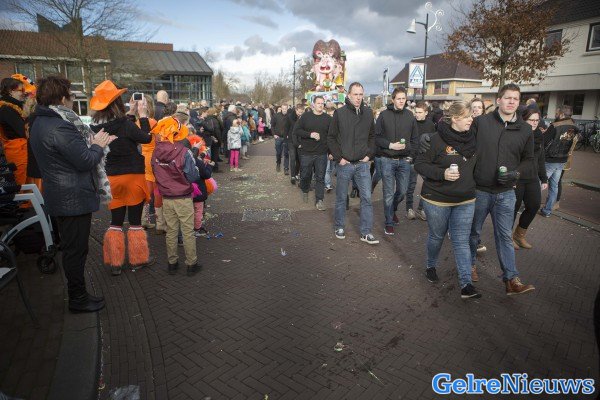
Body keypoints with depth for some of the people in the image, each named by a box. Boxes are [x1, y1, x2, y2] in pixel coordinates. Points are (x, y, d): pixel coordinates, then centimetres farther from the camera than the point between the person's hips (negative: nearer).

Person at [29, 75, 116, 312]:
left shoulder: (41, 122, 10)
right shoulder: (59, 127, -23)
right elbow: (85, 161, -22)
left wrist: (92, 142, 5)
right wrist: (98, 145, -6)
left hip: (61, 197, 10)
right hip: (74, 199, -10)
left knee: (71, 248, 19)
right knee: (76, 250, 3)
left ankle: (77, 294, 32)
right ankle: (78, 299, 17)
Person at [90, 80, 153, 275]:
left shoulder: (97, 126, -2)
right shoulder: (125, 125, -20)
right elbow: (146, 138, -6)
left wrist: (130, 114, 15)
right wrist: (142, 114, 0)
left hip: (112, 178, 5)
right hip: (132, 176, -5)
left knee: (115, 222, 14)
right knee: (135, 221, 8)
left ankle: (115, 263, 21)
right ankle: (137, 259, 20)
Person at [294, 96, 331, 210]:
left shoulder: (328, 118, 3)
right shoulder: (305, 116, 1)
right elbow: (296, 130, -3)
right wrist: (310, 134, -16)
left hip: (321, 153, 0)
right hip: (306, 152, 0)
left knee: (320, 178, 2)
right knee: (305, 175, 12)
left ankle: (319, 200, 9)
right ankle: (305, 192, 39)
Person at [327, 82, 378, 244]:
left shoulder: (368, 113, 5)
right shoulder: (340, 113, -5)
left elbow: (372, 136, 14)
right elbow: (331, 138, -2)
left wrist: (369, 154, 3)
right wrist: (339, 157, -8)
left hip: (362, 164, 3)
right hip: (345, 164, -2)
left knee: (367, 197, 1)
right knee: (341, 197, 10)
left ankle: (366, 232, 10)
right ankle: (339, 227, 28)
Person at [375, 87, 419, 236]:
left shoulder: (410, 116, 6)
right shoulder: (384, 115, -3)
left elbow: (415, 139, 10)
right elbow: (376, 137, -3)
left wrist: (411, 156, 2)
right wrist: (390, 145, -14)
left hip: (404, 160, 3)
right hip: (387, 160, -3)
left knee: (402, 191, 9)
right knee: (389, 194, 1)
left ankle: (392, 209, 39)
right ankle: (389, 222, 15)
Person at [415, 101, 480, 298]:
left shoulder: (471, 139, 5)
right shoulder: (437, 139, -15)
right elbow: (419, 164, -14)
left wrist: (472, 187, 13)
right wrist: (442, 173, -27)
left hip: (465, 200, 4)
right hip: (437, 199, -4)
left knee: (462, 241, 3)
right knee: (437, 236, 14)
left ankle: (466, 284, 6)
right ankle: (431, 266, 40)